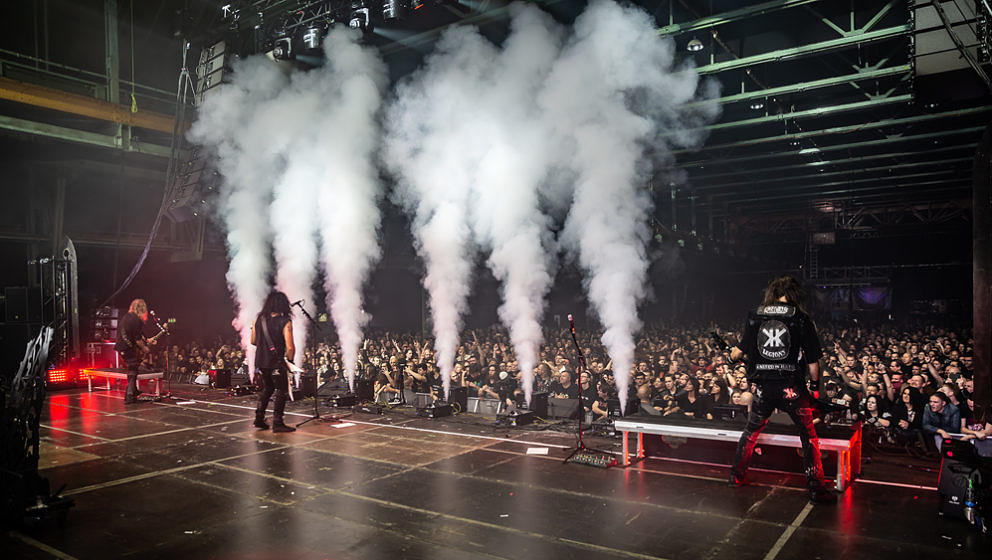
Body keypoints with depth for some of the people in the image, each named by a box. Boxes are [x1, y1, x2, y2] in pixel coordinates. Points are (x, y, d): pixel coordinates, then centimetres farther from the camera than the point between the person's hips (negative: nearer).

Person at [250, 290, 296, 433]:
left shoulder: (259, 319, 2)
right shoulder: (285, 322, -14)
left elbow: (253, 341, 12)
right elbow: (290, 347, -18)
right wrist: (290, 360, -1)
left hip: (260, 361, 6)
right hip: (276, 363, -6)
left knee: (267, 388, 24)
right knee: (282, 391, 8)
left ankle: (259, 419, 23)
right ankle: (277, 423, 6)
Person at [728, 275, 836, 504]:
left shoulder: (755, 316, 4)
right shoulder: (801, 318, -2)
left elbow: (741, 350, 13)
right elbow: (813, 361, -1)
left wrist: (733, 355, 36)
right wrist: (815, 384, 15)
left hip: (762, 387, 3)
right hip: (792, 387, -2)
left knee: (751, 431, 21)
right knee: (809, 436, 10)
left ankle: (737, 475, 31)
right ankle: (816, 489, 9)